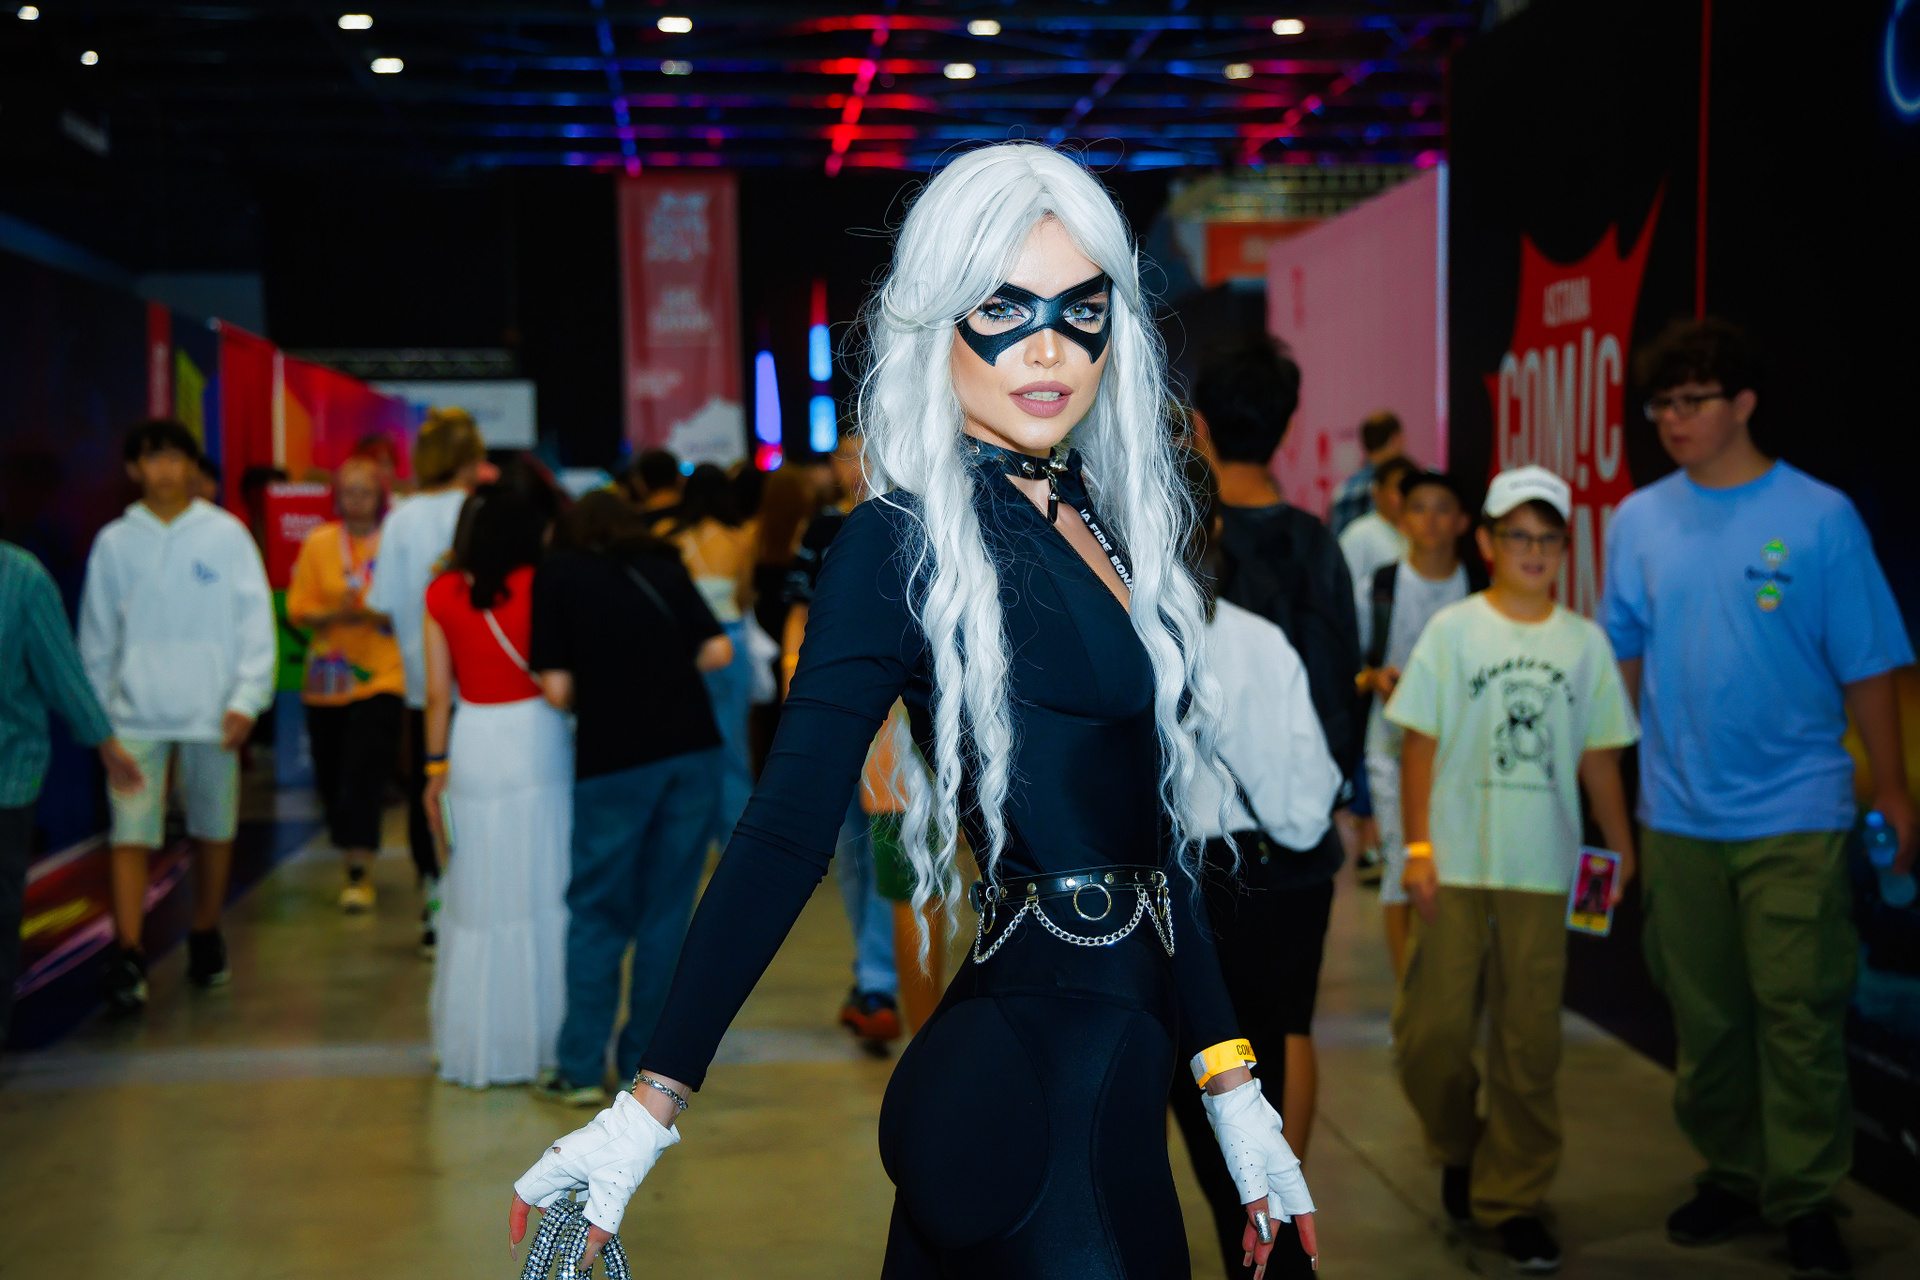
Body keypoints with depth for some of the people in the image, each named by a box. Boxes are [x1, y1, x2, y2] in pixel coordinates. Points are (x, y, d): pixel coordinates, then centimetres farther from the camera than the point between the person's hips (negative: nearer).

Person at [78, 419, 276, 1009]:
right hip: (136, 713, 0)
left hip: (211, 712, 0)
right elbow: (97, 634, 10)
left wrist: (247, 697, -8)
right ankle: (127, 954, -9)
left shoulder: (226, 534, 0)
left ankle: (205, 938, 27)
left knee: (214, 830, 11)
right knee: (131, 834, -8)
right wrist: (94, 712, 10)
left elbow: (256, 620, -1)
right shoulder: (114, 542, 4)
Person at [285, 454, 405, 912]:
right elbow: (297, 608, 4)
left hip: (381, 677, -3)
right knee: (331, 778, 6)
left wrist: (375, 615, -20)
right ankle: (353, 857, 25)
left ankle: (359, 874, -8)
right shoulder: (318, 544, 6)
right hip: (326, 681, 3)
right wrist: (334, 614, -16)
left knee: (365, 773, -11)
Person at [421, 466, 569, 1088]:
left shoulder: (444, 592, 2)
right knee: (544, 893, 6)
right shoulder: (542, 587, -8)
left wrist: (436, 765, 11)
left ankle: (474, 1046, 20)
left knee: (476, 898, 12)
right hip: (536, 740, -3)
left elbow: (438, 693, 5)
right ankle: (542, 1039, 13)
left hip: (472, 745, 4)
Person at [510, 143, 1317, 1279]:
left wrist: (1232, 1086, 15)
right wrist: (650, 1106, -18)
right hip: (1041, 1069, -7)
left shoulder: (1105, 524, 10)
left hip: (1121, 1047, 8)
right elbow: (787, 832, -16)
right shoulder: (908, 543, -12)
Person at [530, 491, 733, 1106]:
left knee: (598, 914, 9)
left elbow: (556, 687, -3)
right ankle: (645, 1063, 16)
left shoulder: (557, 574, 4)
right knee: (667, 910, 10)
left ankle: (582, 1070, 9)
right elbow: (718, 651, 3)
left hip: (613, 757, -2)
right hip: (693, 748, 3)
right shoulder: (664, 568, 13)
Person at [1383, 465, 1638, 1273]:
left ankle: (1513, 1198, 17)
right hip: (1455, 864, -1)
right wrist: (1417, 849, -6)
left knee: (1529, 1043, 3)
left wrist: (1623, 852, 5)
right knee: (1431, 1033, -1)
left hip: (1542, 869, 2)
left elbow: (1598, 758, 10)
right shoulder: (1453, 630, 1)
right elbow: (1419, 745, -1)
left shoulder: (1584, 642, 7)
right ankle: (1459, 1151, 27)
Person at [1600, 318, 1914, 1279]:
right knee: (1703, 1013, 12)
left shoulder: (1820, 517, -4)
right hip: (1678, 812, 3)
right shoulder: (1639, 521, 5)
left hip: (1795, 813, -3)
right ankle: (1730, 1176, 27)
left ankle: (1804, 1201, 11)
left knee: (1798, 1014, -2)